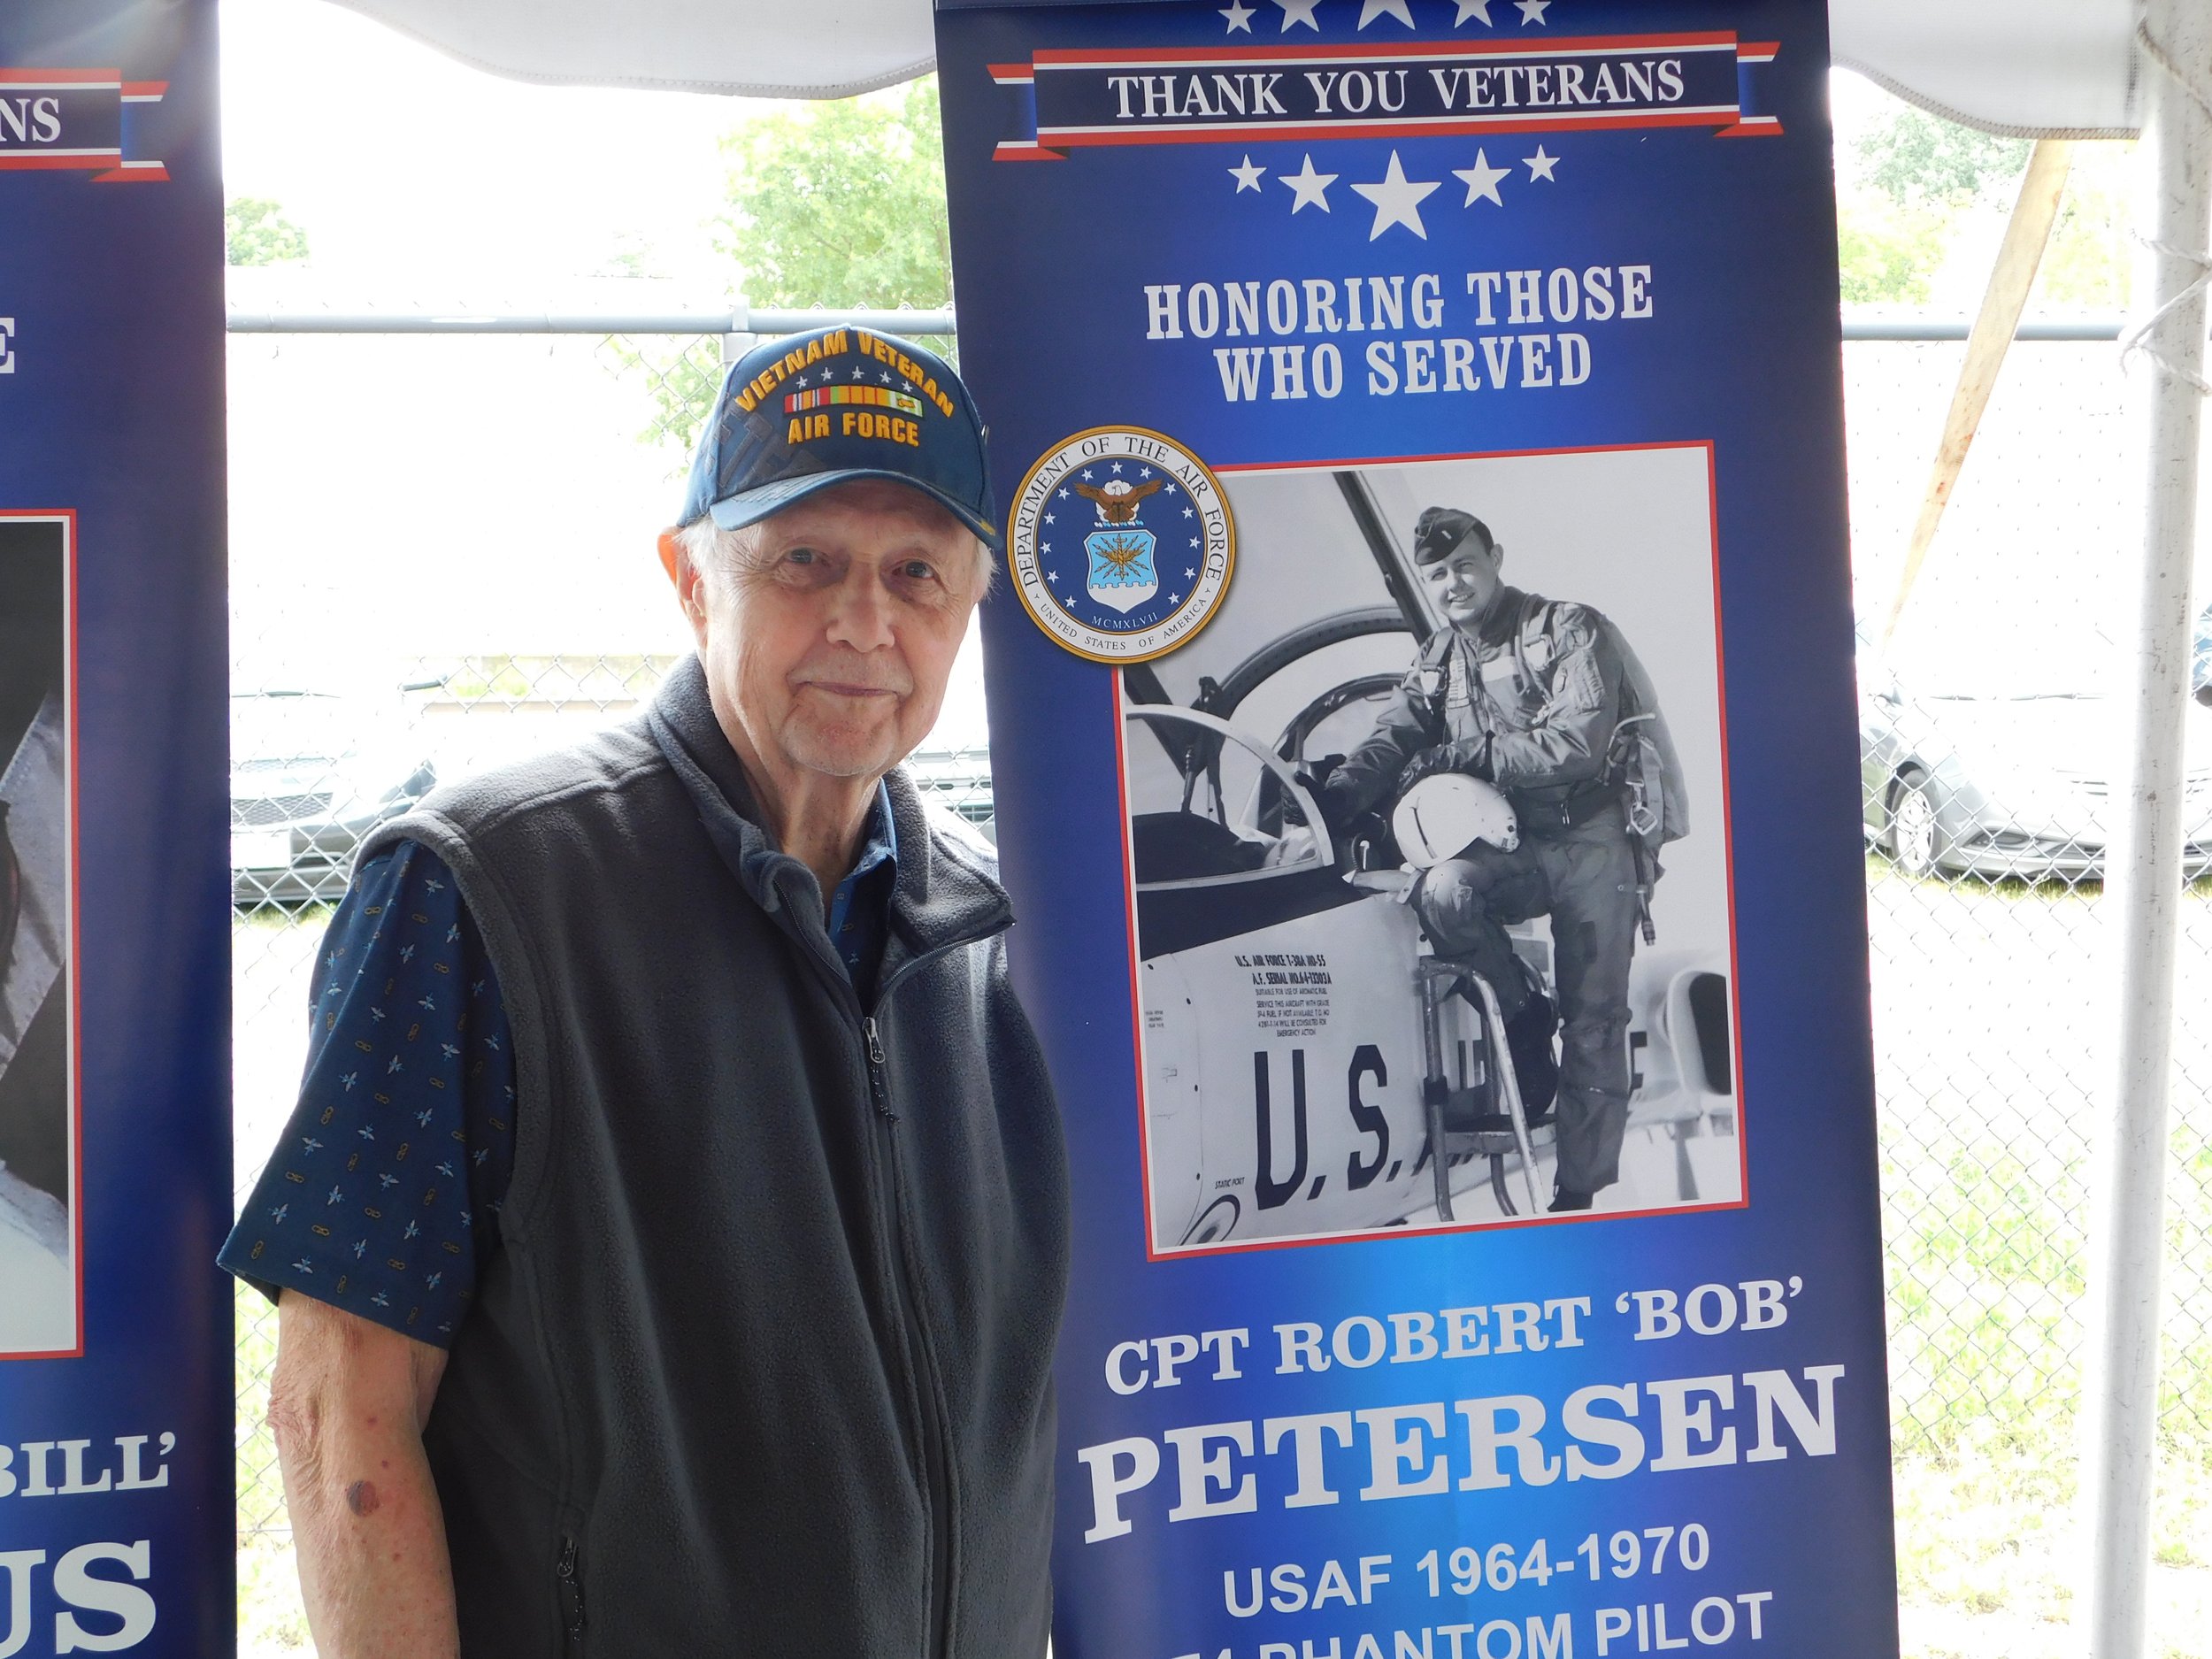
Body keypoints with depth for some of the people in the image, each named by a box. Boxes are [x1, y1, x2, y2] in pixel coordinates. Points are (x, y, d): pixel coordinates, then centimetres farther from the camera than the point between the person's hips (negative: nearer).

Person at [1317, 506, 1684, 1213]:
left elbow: (1578, 746, -18)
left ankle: (1578, 1192, 6)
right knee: (1443, 890, -30)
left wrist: (1461, 754, -16)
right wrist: (1328, 806, -23)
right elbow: (1388, 744, -4)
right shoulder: (1438, 663, 9)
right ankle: (1523, 1016, -6)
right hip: (1514, 846, 4)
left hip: (1593, 843, -4)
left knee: (1593, 1026, -3)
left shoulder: (1569, 631, -7)